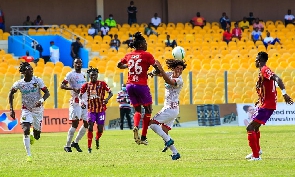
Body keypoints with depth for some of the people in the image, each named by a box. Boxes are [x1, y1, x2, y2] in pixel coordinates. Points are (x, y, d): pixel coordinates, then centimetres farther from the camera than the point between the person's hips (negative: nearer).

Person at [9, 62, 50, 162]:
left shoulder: (37, 81, -11)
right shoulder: (19, 84, -9)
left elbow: (47, 93, -11)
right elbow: (11, 93, 8)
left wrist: (41, 100, -31)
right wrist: (11, 109, 3)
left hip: (38, 110, 1)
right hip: (26, 110, -1)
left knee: (37, 136, 5)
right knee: (26, 130, -21)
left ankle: (33, 134, 46)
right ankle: (28, 155, -14)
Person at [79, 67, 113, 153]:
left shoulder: (102, 84, -2)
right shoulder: (86, 85, 2)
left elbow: (110, 93, 0)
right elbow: (80, 95, 11)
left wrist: (107, 99, -20)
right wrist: (82, 101, -10)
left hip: (101, 109, 0)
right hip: (91, 110, 0)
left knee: (100, 129, 2)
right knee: (90, 127, -11)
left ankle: (97, 139, 37)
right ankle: (89, 147, -5)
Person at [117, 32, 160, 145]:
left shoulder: (129, 55, 8)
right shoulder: (147, 55, -6)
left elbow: (119, 65, 23)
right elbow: (157, 69, -7)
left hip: (130, 85, 5)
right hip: (141, 85, -5)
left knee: (137, 110, 19)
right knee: (148, 110, 11)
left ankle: (136, 127, -13)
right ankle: (143, 137, 5)